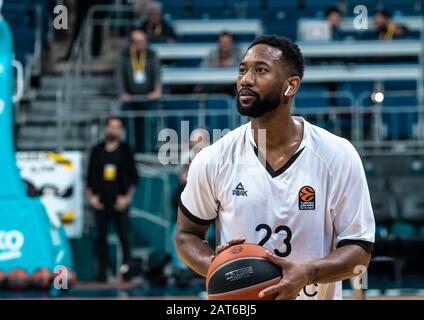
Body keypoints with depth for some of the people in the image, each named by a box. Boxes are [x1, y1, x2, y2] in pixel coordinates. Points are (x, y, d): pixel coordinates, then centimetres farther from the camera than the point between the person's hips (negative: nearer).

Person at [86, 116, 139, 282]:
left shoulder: (125, 150, 4)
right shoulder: (97, 150, 9)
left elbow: (133, 177, 3)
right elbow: (90, 176, 11)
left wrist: (127, 197, -6)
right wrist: (90, 196, 2)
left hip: (119, 202, -2)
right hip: (100, 202, 2)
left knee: (124, 236, -5)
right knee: (101, 237, 4)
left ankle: (126, 267, 1)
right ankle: (102, 273, 8)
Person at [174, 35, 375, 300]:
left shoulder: (337, 156, -12)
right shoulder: (213, 161, -9)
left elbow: (359, 250, -9)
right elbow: (186, 235, 3)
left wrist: (308, 273, -26)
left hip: (314, 293, 0)